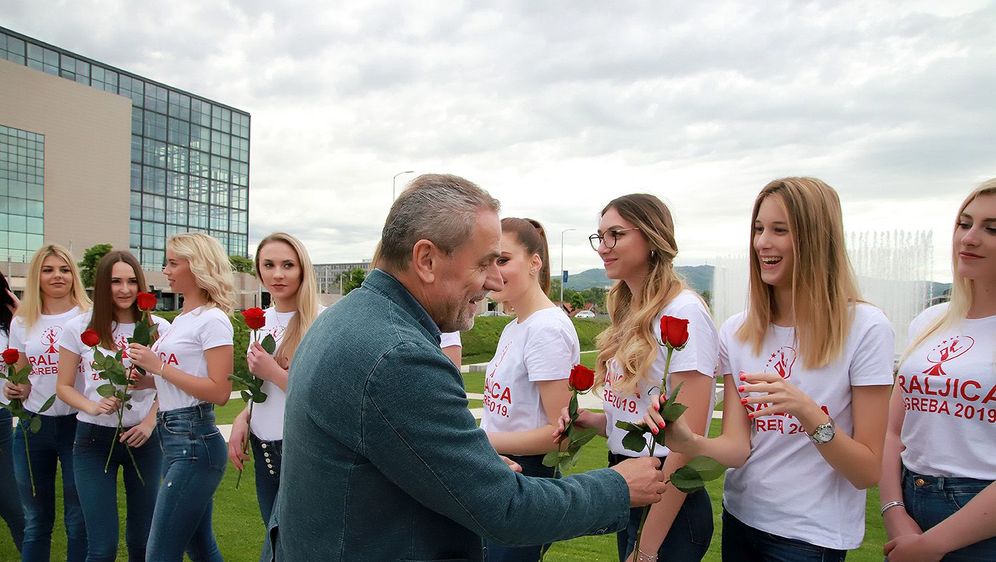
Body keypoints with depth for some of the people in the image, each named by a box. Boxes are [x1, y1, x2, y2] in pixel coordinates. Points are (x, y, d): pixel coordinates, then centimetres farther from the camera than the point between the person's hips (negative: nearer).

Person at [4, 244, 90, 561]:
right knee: (36, 519, 14)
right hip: (33, 426, 3)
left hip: (79, 424, -3)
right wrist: (14, 391, -5)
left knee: (79, 520, 5)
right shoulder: (22, 324, 7)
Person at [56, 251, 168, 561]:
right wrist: (93, 407, -16)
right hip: (95, 438, -1)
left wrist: (150, 422, -9)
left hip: (144, 438, 1)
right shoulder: (79, 328, -3)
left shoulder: (159, 329, -2)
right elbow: (64, 386, 3)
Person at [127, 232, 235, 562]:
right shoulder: (181, 319, 16)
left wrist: (160, 366, -16)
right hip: (173, 439, 10)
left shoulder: (212, 320, -12)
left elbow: (219, 392, -20)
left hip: (194, 441, -9)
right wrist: (146, 375, 6)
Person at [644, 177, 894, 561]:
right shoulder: (736, 332, -4)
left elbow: (868, 471, -14)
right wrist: (689, 442, -29)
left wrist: (807, 411, -31)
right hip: (740, 518, 4)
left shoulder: (865, 328, -15)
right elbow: (737, 446, -9)